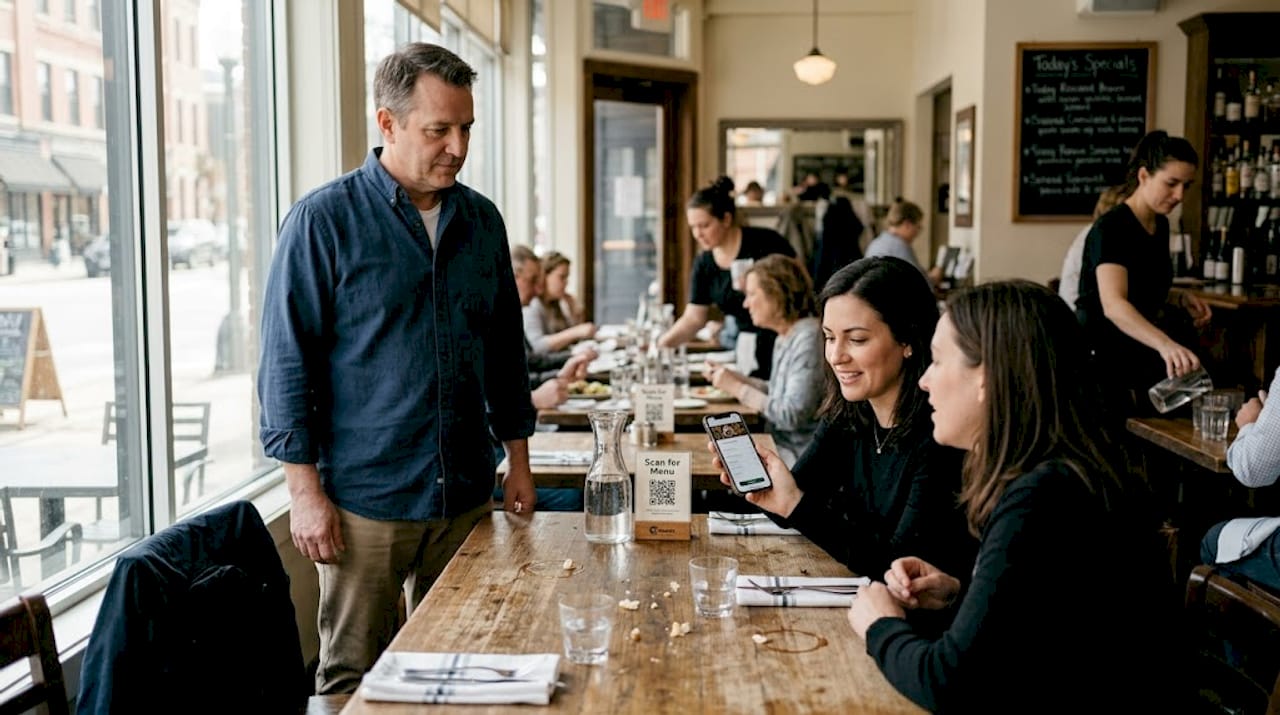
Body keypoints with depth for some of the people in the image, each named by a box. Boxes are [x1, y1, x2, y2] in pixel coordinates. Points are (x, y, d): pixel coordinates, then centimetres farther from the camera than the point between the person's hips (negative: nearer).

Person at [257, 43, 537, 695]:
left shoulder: (481, 221, 8)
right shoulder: (323, 220, -8)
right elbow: (287, 363, -8)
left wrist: (517, 459, 13)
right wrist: (304, 489, -11)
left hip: (467, 495, 5)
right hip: (364, 500, -5)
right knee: (353, 676, 6)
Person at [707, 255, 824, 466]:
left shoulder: (809, 338, -19)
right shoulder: (784, 339, 9)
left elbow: (792, 415, -22)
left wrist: (738, 388, -15)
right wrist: (737, 378, 5)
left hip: (804, 456, -8)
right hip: (783, 448, 8)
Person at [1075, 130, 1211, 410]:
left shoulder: (1161, 225, 7)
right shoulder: (1111, 229, -19)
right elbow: (1113, 304, -35)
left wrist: (1180, 297, 3)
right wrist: (1165, 344, -51)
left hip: (1136, 356, 8)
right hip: (1100, 357, -8)